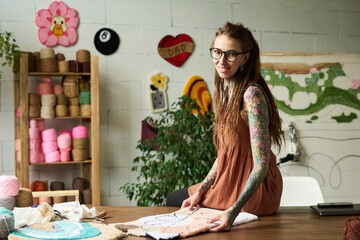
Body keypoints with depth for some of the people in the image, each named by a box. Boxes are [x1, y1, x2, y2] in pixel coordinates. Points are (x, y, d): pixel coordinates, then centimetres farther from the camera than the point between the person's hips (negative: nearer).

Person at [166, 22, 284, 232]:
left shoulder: (251, 95, -25)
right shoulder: (226, 90, 4)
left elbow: (261, 165, -28)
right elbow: (225, 152, 9)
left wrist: (234, 210, -35)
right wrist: (201, 190, 3)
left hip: (253, 192, -8)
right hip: (231, 182, 8)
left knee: (174, 200, 9)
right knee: (173, 199, 24)